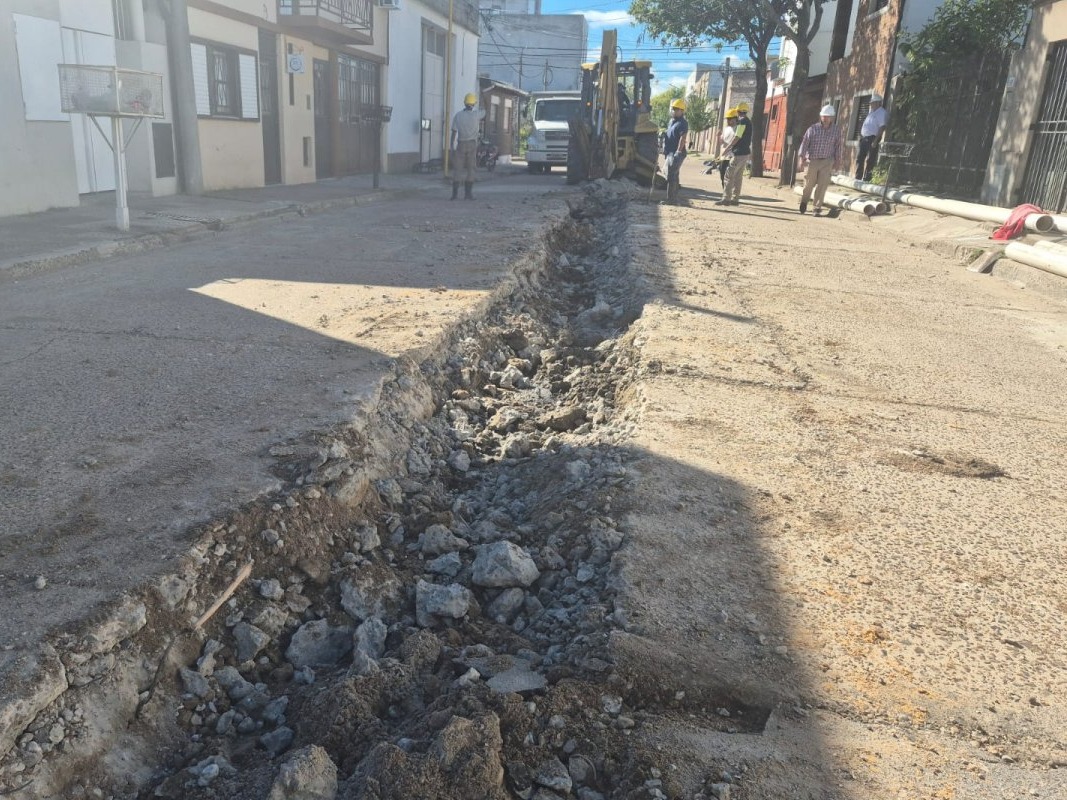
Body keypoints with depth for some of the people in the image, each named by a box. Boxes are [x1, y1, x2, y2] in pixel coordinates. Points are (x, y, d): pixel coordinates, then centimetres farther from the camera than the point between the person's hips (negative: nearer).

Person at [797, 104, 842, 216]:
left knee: (822, 185, -7)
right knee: (809, 183, 8)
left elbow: (837, 146, 8)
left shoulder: (835, 130, 1)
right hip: (812, 160, -1)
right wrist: (802, 157, -10)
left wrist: (837, 160, 10)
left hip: (827, 162, 1)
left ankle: (818, 207, -1)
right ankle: (804, 202, 33)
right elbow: (805, 143, -4)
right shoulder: (813, 129, -4)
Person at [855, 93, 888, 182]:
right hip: (864, 138, 9)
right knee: (860, 157, 9)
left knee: (869, 160, -8)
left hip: (872, 138, -9)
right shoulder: (871, 112, 20)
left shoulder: (882, 113, -8)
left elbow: (882, 127, -16)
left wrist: (876, 140, -22)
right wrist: (861, 135, 16)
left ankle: (866, 178, -5)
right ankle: (858, 177, 15)